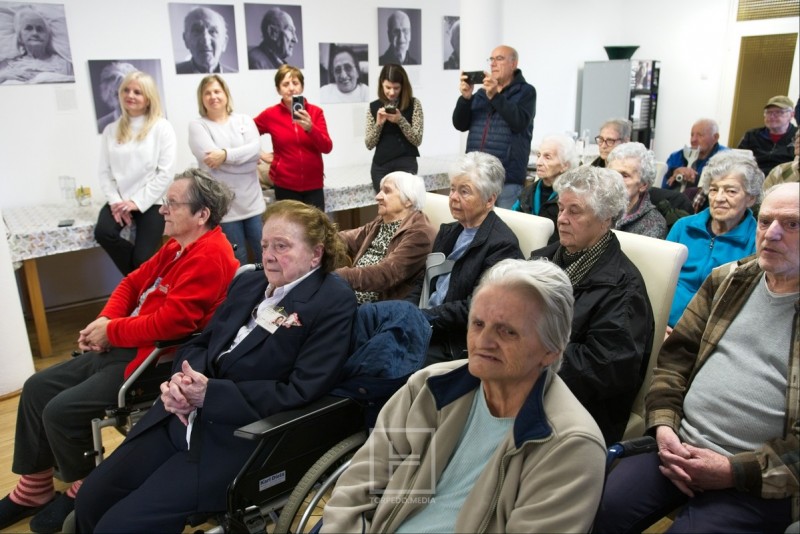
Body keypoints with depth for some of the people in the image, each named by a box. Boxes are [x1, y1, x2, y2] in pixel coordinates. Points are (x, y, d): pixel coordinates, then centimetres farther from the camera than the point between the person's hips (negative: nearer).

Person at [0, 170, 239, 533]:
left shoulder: (210, 257, -23)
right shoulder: (179, 245, 10)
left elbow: (169, 323, -28)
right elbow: (133, 282, 17)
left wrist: (111, 331, -13)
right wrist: (104, 320, -1)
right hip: (126, 347, 11)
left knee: (61, 411, -15)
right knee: (37, 388, 10)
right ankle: (33, 491, 24)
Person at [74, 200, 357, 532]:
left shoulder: (334, 301, -11)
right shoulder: (247, 284, 12)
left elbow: (300, 392, -18)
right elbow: (199, 344, 14)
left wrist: (210, 393, -20)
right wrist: (181, 380, -11)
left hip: (242, 437, -7)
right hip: (184, 417, 7)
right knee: (91, 498, 4)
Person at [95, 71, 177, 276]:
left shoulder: (162, 128, -2)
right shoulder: (111, 130, 12)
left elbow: (165, 173, -8)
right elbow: (105, 171, 8)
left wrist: (138, 202, -13)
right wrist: (115, 201, -9)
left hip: (150, 201, -4)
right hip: (120, 200, 4)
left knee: (143, 258, -16)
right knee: (103, 232, -25)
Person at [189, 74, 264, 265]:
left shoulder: (244, 120, 9)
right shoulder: (197, 125, 0)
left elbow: (256, 148, -8)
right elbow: (211, 157, -15)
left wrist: (226, 155, -19)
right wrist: (246, 157, -11)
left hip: (252, 201, 3)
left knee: (263, 255, 12)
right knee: (236, 261, 6)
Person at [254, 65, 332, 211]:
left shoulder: (315, 112, 1)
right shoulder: (270, 114, -1)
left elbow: (327, 148, -8)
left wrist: (310, 128, -23)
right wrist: (260, 155, 4)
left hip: (313, 185, 1)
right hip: (285, 186, -1)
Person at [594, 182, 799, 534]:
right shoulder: (728, 280, 11)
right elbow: (676, 356, 9)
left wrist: (736, 471, -14)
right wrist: (664, 426, -3)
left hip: (760, 481, -3)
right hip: (681, 447, 4)